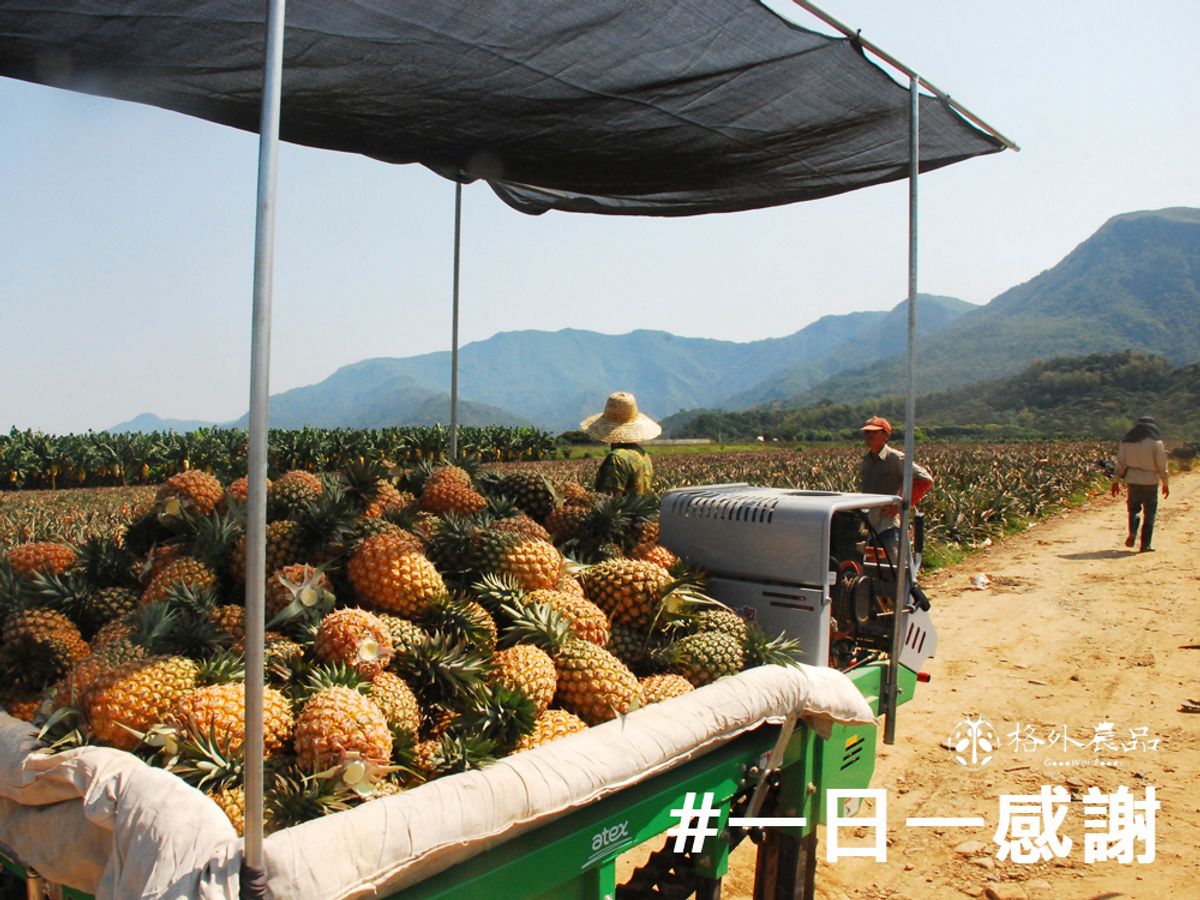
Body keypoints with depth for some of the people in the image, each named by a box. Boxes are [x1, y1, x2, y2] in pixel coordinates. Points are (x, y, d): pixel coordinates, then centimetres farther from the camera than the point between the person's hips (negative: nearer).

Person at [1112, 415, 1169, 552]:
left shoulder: (1126, 442, 3)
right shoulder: (1156, 443, -6)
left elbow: (1120, 463, 5)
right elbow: (1162, 466, -4)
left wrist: (1116, 482, 11)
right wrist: (1165, 484, 6)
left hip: (1133, 481, 2)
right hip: (1150, 482, -2)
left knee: (1133, 507, 18)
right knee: (1149, 513, 6)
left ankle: (1132, 531, -7)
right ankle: (1145, 545, 6)